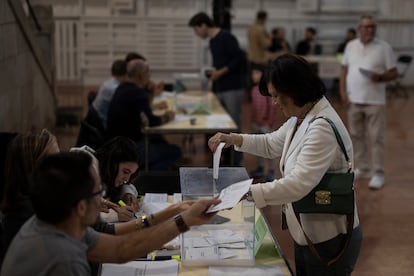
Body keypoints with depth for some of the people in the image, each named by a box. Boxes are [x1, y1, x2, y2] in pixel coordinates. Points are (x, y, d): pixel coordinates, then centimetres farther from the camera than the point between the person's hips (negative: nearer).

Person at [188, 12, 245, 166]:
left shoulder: (226, 38, -10)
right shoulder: (212, 42, 16)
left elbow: (239, 59, -15)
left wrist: (221, 72, -17)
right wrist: (213, 73, 9)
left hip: (232, 89, -8)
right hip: (219, 90, 8)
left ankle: (237, 163, 0)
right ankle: (226, 161, 15)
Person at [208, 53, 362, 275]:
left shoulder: (322, 127, -26)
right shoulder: (301, 118, 4)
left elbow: (298, 184, -35)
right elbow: (272, 144, 21)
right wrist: (235, 139, 6)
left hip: (330, 240, -9)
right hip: (308, 234, 9)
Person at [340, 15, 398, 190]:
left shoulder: (384, 48, -3)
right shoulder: (351, 46, 8)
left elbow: (394, 72, -2)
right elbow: (344, 70, 12)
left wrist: (381, 77, -22)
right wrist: (343, 92, 2)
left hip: (375, 101, -4)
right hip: (354, 100, 4)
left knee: (376, 139, -3)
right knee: (357, 136, 12)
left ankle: (378, 174, 3)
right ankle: (362, 169, 25)